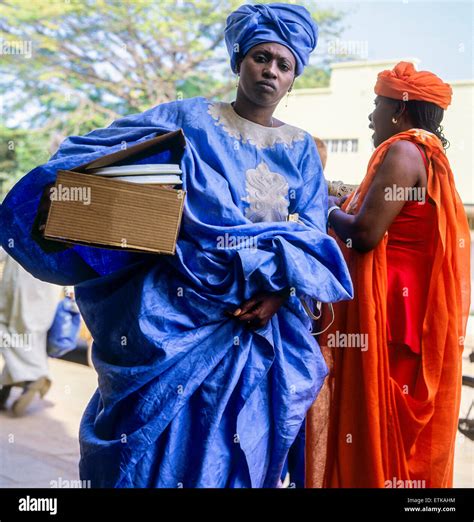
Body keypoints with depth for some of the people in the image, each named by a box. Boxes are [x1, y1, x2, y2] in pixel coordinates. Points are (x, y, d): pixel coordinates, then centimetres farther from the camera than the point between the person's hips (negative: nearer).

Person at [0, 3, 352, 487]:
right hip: (174, 309, -2)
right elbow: (94, 153, 2)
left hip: (255, 322, 2)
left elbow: (313, 234, 4)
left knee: (234, 443, 7)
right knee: (157, 436, 3)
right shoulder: (187, 118, 3)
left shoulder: (300, 148, 10)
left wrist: (281, 289, -13)